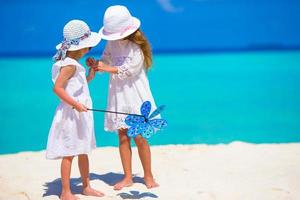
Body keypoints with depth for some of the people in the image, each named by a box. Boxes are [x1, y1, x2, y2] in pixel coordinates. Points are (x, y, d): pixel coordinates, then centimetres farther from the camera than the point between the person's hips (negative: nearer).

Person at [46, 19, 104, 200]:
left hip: (81, 114, 10)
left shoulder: (75, 64, 13)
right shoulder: (69, 65, -17)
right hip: (70, 115, -10)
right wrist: (75, 104, -29)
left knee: (83, 151, 16)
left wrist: (90, 75, 10)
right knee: (69, 153, -3)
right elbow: (57, 88, -24)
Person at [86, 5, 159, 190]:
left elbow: (130, 70, -17)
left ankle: (148, 175, 13)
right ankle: (128, 177, 12)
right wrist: (95, 64, -11)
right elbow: (106, 61, 10)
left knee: (139, 137, -2)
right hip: (118, 94, 5)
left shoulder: (137, 46, -12)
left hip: (135, 95, -5)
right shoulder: (112, 43, 4)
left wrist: (107, 68, -19)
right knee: (122, 136, 4)